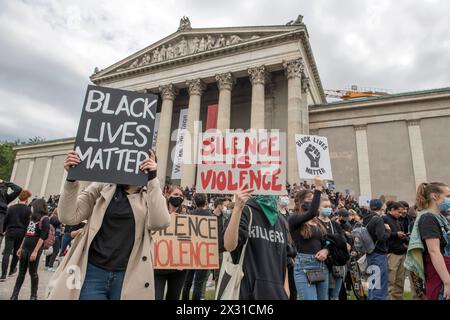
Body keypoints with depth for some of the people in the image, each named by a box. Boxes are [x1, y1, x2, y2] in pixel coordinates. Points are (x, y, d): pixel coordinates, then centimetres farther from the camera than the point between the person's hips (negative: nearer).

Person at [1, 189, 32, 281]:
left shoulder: (11, 208, 0)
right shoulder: (28, 210, -7)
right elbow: (28, 223, -7)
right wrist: (26, 235, 1)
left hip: (10, 232, 1)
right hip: (21, 233, -1)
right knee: (16, 252, 17)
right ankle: (12, 270, 34)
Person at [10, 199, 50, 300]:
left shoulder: (44, 219, -9)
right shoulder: (32, 218, 15)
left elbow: (42, 237, -14)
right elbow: (26, 234, 19)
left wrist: (35, 251, -18)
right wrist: (21, 247, 16)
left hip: (35, 249, -7)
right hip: (25, 248, 7)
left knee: (33, 273, 1)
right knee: (21, 272, 11)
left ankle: (34, 296, 12)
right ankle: (14, 295, 18)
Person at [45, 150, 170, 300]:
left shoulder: (151, 195, 3)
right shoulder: (103, 185, 3)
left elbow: (159, 223, -17)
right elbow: (69, 217, -2)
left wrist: (153, 179, -21)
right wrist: (71, 178, -13)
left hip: (128, 276, 1)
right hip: (93, 272, 0)